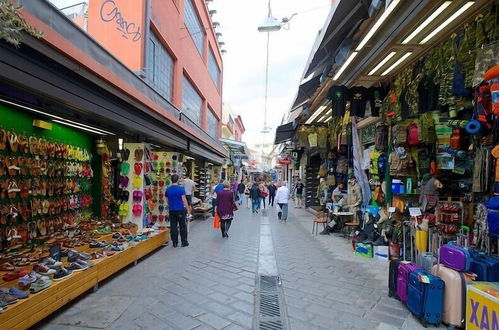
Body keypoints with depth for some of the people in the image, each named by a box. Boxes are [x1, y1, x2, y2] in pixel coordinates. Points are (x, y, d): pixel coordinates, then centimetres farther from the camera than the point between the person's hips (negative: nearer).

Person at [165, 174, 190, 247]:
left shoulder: (168, 189, 4)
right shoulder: (181, 188, -11)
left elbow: (167, 201, 13)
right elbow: (184, 200, -12)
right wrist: (188, 209, -4)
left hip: (171, 210, 4)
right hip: (180, 210, -4)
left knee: (173, 227, 8)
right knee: (183, 226, 7)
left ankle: (175, 243, 14)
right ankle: (184, 242, 12)